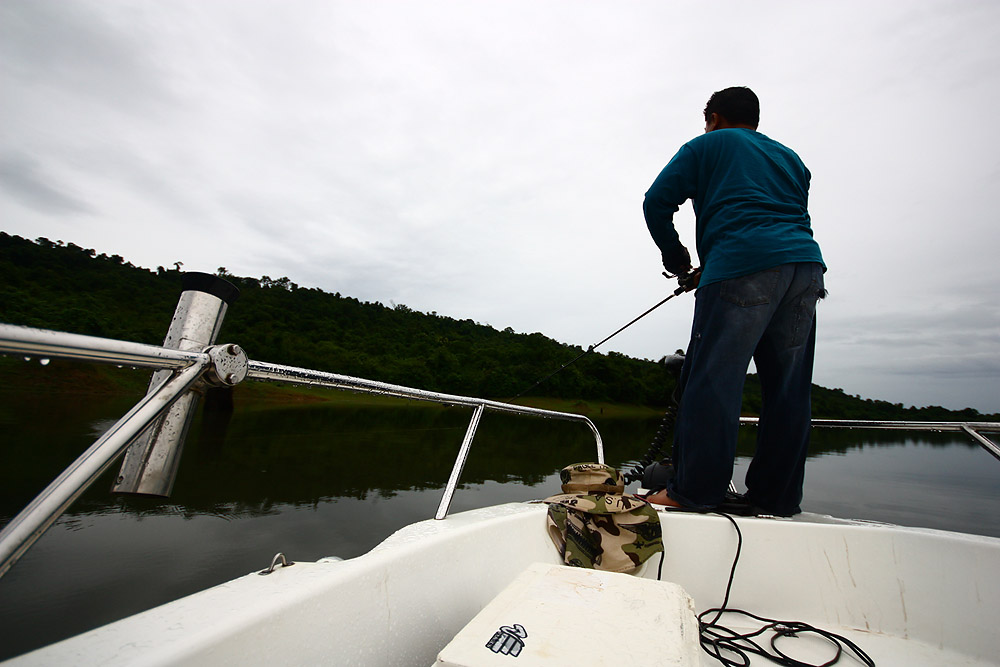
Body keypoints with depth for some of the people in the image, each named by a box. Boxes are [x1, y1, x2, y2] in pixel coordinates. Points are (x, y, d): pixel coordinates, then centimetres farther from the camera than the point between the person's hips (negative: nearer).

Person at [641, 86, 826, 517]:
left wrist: (676, 259, 18)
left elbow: (657, 203, 6)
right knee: (789, 388, 5)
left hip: (742, 264, -7)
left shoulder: (707, 146, 16)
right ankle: (778, 498, 11)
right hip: (806, 264, 7)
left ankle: (694, 490, -7)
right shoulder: (790, 158, 32)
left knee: (712, 379, -8)